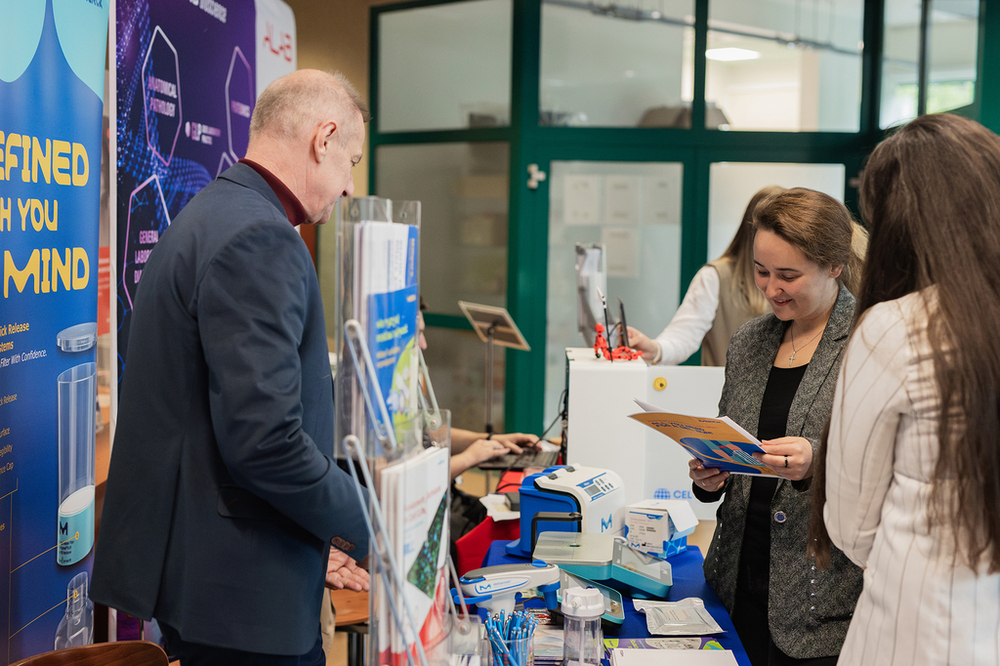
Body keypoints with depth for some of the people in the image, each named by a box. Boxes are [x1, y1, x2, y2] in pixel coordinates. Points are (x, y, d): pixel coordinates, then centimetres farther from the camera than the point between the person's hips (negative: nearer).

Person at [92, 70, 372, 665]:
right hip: (238, 590, -10)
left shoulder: (212, 215, 12)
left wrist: (311, 545, 18)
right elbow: (263, 435, -28)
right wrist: (359, 525, -11)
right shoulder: (259, 240, -21)